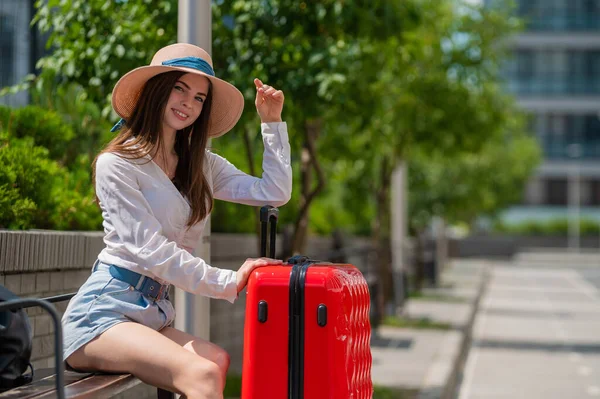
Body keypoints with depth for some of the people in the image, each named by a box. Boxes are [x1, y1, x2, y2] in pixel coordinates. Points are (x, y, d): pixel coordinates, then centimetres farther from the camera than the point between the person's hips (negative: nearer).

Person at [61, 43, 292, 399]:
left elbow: (275, 194, 7)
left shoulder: (202, 165, 16)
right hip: (103, 311, -6)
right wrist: (228, 282, -16)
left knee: (218, 361, -28)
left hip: (153, 314, 6)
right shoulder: (115, 164, -4)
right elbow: (149, 250, -12)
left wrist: (272, 122, 7)